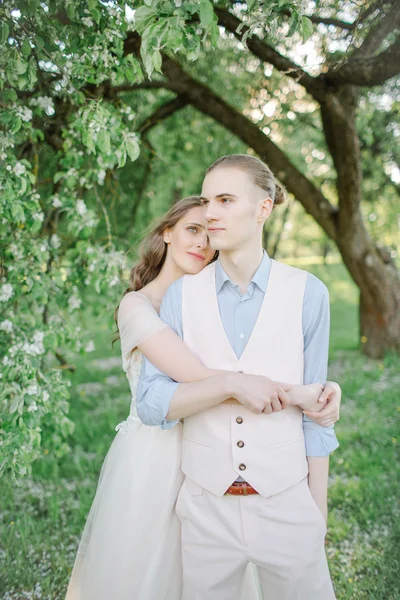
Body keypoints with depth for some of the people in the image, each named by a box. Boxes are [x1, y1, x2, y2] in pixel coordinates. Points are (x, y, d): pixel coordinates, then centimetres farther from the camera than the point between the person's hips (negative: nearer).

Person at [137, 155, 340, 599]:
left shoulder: (307, 294, -6)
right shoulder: (182, 294, -2)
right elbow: (151, 403, -6)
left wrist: (319, 513, 3)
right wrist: (233, 384, -19)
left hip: (285, 502, -1)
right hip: (207, 506, 1)